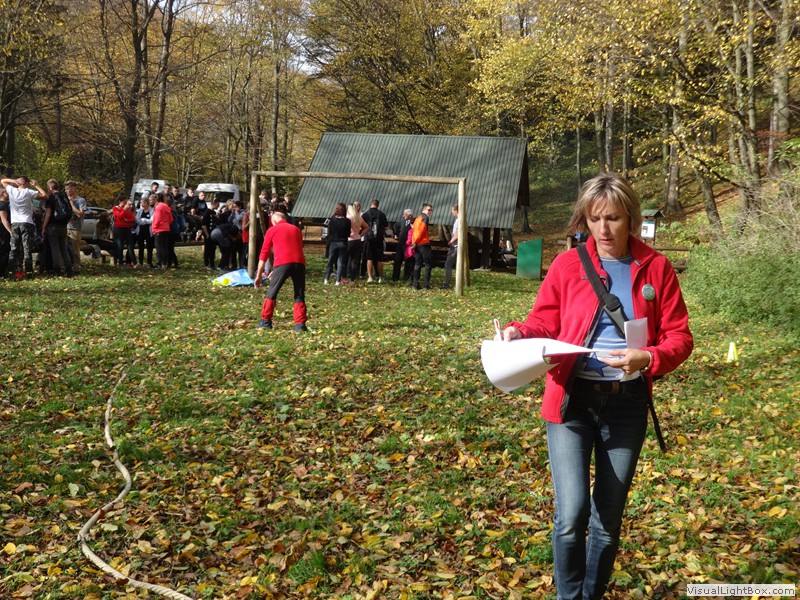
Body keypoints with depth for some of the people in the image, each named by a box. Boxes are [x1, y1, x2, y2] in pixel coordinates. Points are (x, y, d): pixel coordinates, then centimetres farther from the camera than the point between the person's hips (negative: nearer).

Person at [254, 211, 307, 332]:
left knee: (272, 293, 12)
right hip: (299, 262, 3)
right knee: (299, 295, 12)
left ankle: (266, 322, 15)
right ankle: (300, 325, 4)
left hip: (282, 263, -3)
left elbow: (264, 253, 13)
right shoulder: (296, 229, 26)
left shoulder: (272, 230, 14)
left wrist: (259, 275, 18)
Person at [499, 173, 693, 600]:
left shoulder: (656, 268, 1)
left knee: (608, 519, 11)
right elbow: (544, 324, 5)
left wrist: (647, 358, -19)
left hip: (627, 404, 2)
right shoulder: (567, 265, 0)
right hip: (571, 400, -1)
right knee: (571, 515, -12)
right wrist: (519, 334, -17)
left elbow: (679, 337, 1)